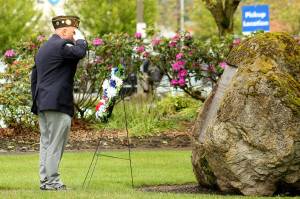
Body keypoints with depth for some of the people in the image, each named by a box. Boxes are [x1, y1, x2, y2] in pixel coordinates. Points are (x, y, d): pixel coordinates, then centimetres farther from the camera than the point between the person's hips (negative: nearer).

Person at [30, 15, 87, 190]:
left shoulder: (43, 48, 21)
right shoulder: (61, 45, -10)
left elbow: (34, 77, 23)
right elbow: (80, 52, -26)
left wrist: (37, 101, 22)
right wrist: (80, 38, -5)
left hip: (42, 102, 10)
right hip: (58, 102, -10)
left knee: (46, 142, 10)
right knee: (56, 143, -7)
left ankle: (45, 180, 11)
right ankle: (52, 181, -8)